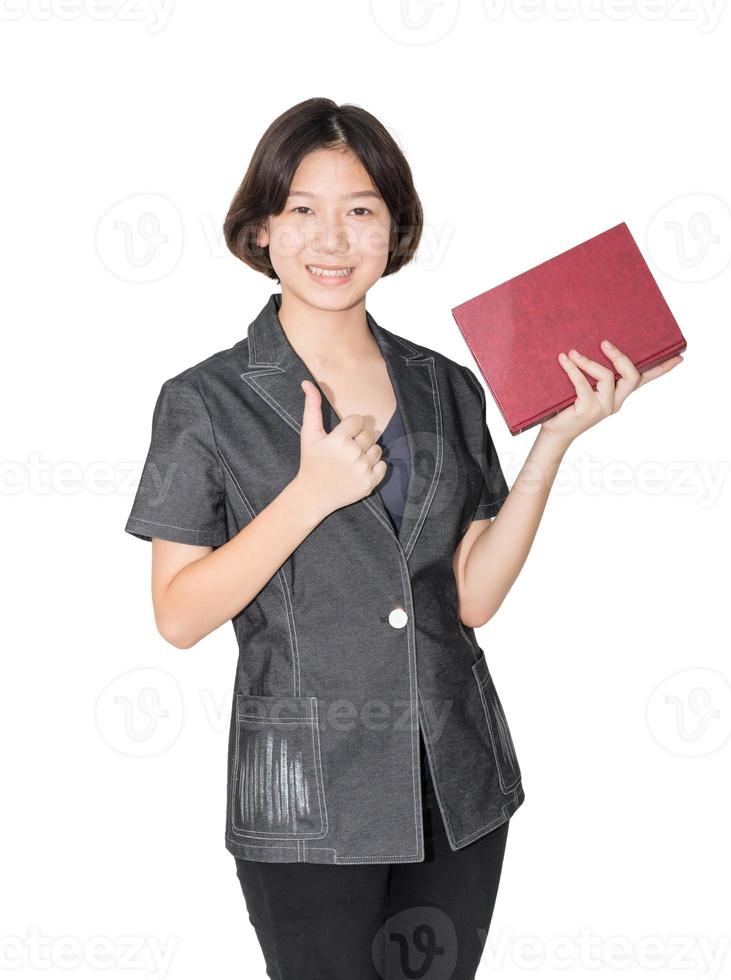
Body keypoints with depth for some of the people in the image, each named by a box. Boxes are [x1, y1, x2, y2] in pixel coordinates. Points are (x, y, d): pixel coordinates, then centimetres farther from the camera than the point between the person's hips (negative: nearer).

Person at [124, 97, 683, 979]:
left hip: (458, 783, 4)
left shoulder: (447, 388, 4)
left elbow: (473, 597, 1)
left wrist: (555, 439, -7)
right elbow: (179, 617, -9)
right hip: (307, 792, -3)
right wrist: (311, 493, -19)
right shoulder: (206, 402, -6)